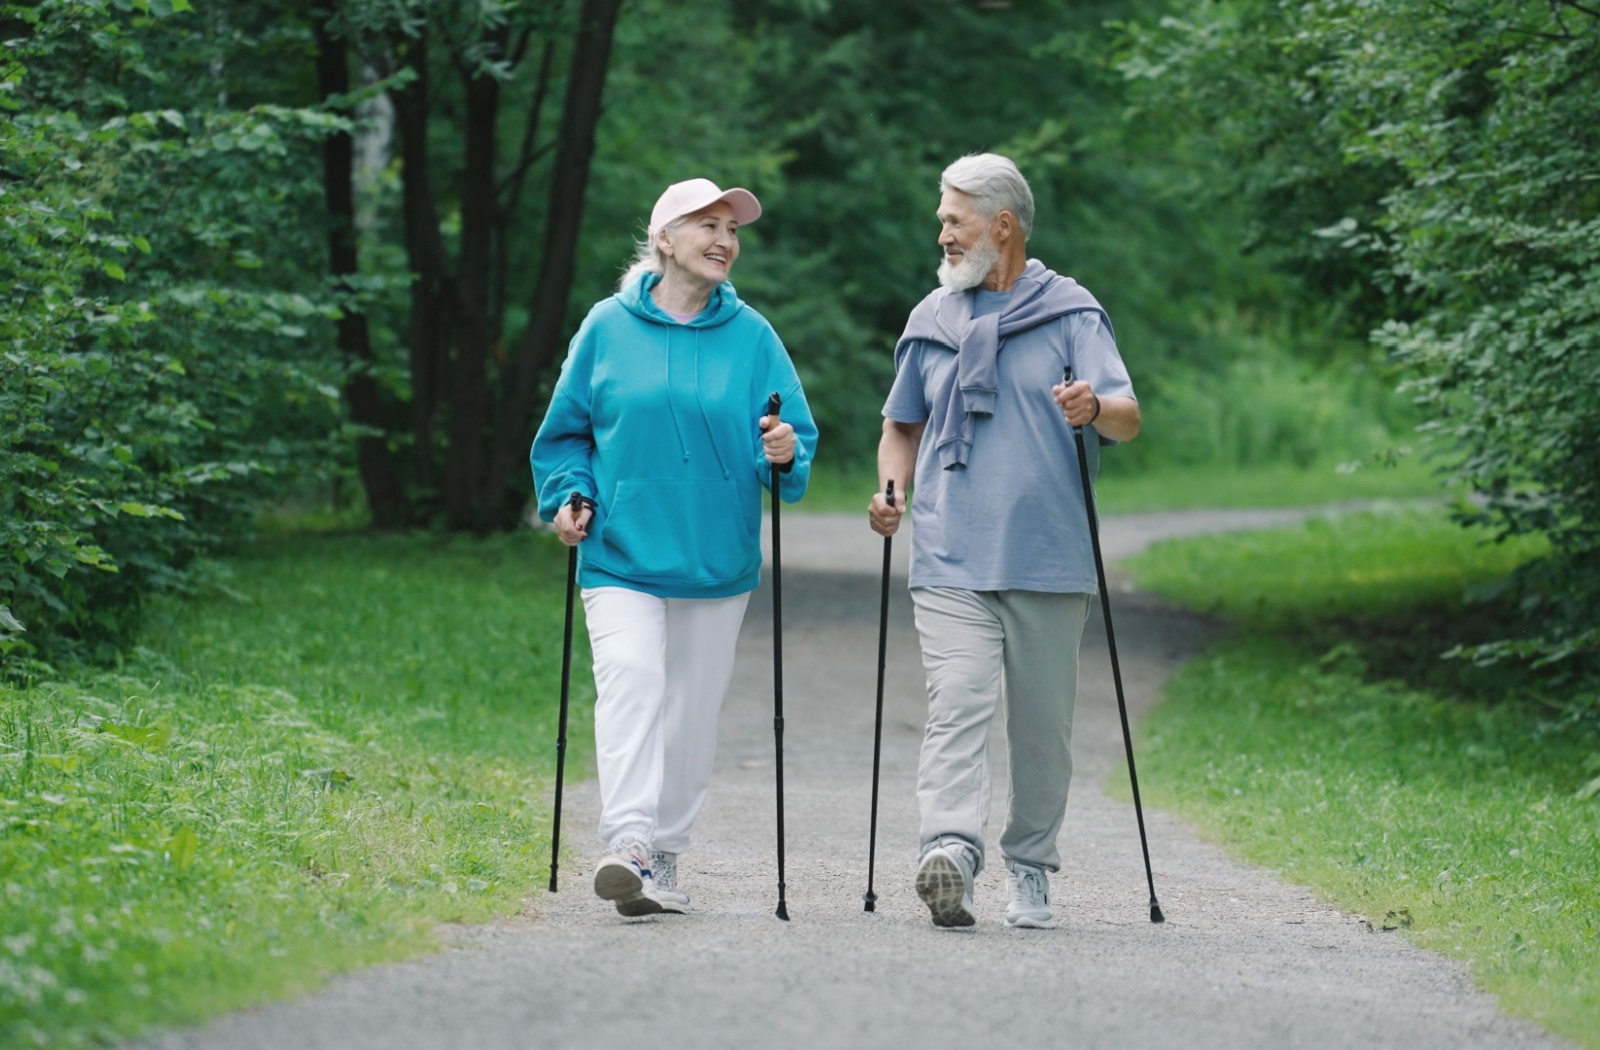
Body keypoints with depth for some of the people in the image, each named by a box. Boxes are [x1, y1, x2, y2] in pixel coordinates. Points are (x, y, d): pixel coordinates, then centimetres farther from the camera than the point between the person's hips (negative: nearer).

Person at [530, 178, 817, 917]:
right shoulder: (608, 327, 3)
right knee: (630, 681, -21)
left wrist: (785, 455, -16)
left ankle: (663, 856, 17)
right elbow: (565, 430, 11)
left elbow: (796, 434, 6)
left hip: (718, 561, 2)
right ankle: (628, 844, -31)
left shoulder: (752, 336, 6)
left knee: (692, 708, 6)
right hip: (622, 553, -2)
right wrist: (568, 497, -3)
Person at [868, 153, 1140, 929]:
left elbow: (1128, 418, -5)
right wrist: (891, 491, 7)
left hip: (1048, 564, -1)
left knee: (1042, 722, 5)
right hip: (951, 563, 1)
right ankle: (951, 849, -29)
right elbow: (902, 424, 26)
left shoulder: (1071, 313, 4)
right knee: (957, 704, -16)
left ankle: (1031, 867, 17)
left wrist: (1096, 409, -28)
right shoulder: (932, 320, 15)